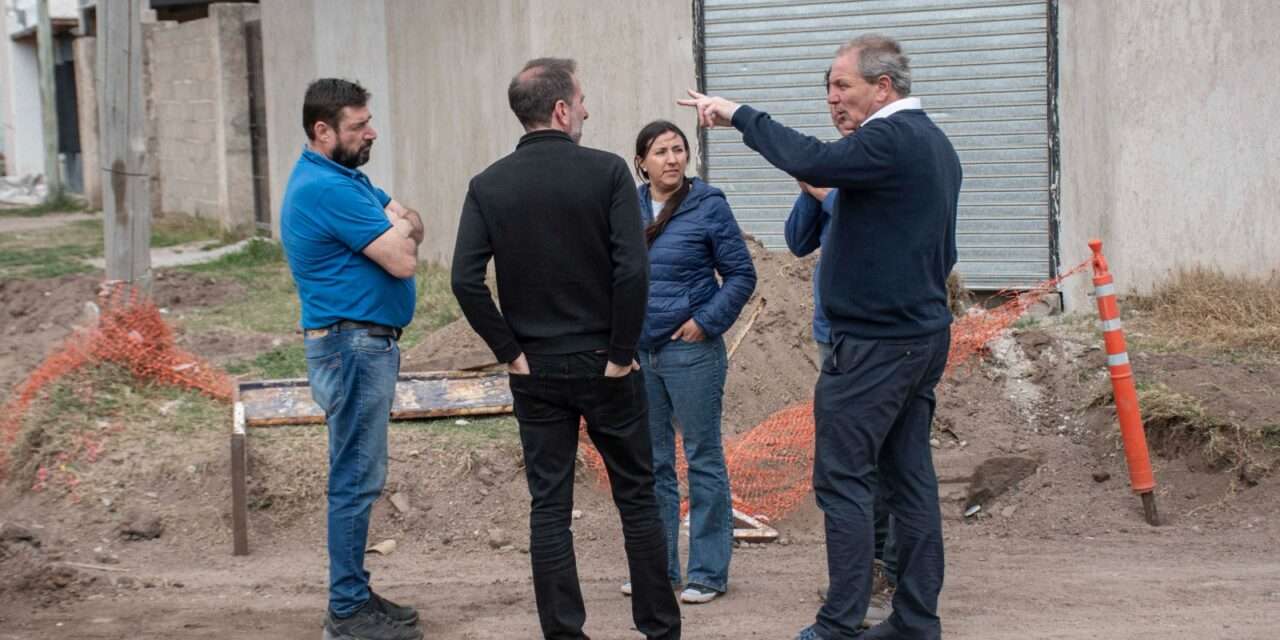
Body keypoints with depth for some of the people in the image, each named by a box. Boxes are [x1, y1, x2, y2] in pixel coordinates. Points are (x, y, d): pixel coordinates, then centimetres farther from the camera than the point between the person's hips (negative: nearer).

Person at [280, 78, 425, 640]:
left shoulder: (344, 176, 15)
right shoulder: (326, 188, -19)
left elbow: (412, 223, 14)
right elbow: (402, 260, -20)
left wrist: (398, 228, -9)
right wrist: (398, 232, 2)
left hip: (365, 345, 11)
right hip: (353, 346, -11)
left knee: (358, 479, 15)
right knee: (356, 480, -6)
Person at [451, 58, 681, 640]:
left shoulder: (489, 186, -1)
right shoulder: (607, 172, -9)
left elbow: (466, 281, -9)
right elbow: (632, 270, -17)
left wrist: (510, 351, -1)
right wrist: (621, 352, -8)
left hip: (535, 371, 2)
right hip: (605, 366, -2)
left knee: (549, 506, 8)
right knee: (637, 498, 10)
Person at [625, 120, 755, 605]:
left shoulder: (708, 205, -7)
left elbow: (741, 274, -4)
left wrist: (707, 321, -12)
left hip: (691, 351, -5)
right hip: (638, 351, 5)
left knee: (703, 458, 2)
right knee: (651, 461, 12)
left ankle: (709, 572, 9)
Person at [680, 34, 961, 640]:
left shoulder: (889, 140, -16)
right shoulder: (935, 143, 15)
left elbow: (811, 161, -29)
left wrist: (739, 115, -18)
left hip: (874, 341, -10)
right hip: (925, 333, 10)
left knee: (842, 477, -5)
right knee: (910, 475, 10)